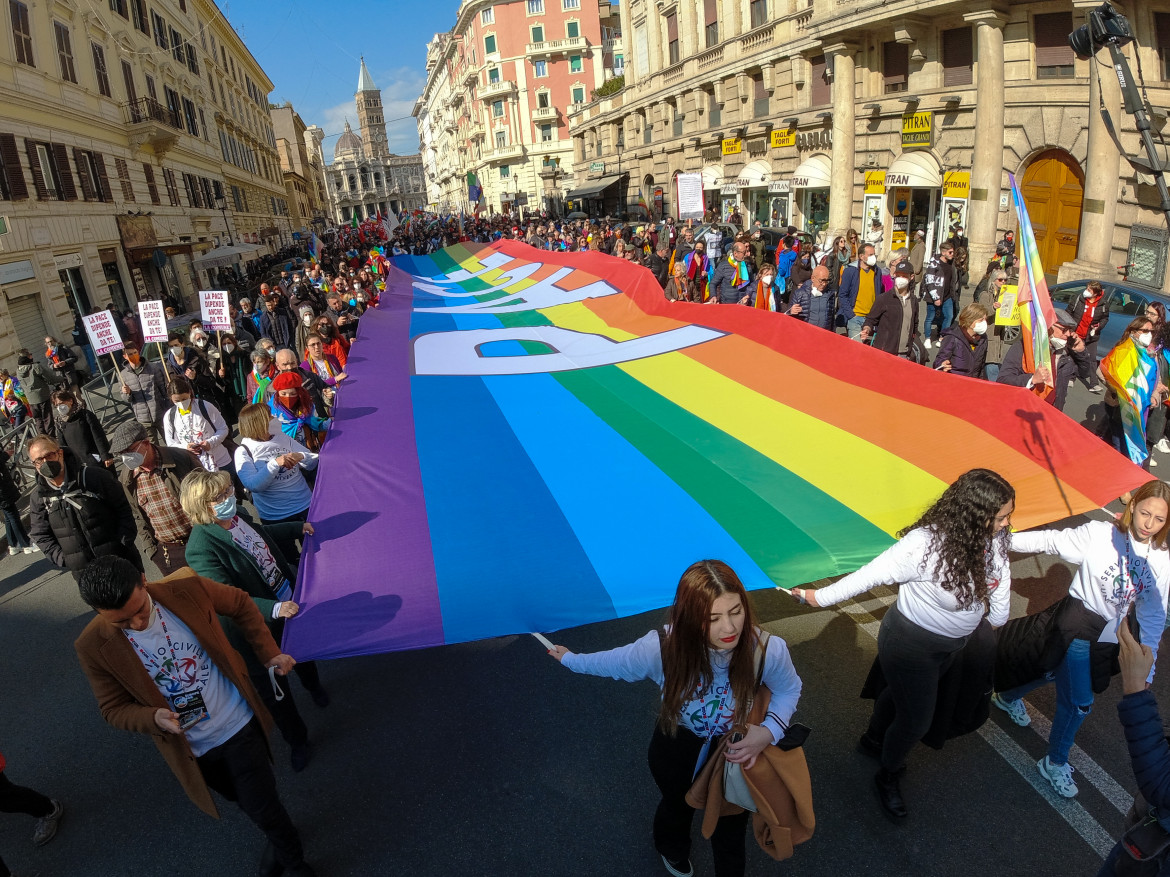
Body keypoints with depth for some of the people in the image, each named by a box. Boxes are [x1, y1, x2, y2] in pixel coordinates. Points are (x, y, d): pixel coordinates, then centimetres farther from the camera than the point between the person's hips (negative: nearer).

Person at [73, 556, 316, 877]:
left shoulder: (188, 589, -21)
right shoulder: (94, 646, -18)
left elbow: (241, 606, -2)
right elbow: (114, 709, -7)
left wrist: (270, 652, -4)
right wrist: (154, 718, -27)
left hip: (239, 725, -1)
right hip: (192, 751, 2)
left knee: (261, 807, 8)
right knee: (252, 804, 22)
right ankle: (280, 840, 55)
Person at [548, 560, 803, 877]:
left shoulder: (769, 650, -34)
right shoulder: (662, 648, -36)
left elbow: (789, 690, -10)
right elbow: (612, 662, -14)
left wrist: (769, 732, -28)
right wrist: (569, 658, 3)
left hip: (735, 752, 0)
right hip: (676, 748, 1)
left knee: (731, 824, 26)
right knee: (677, 806, 34)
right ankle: (672, 850, 71)